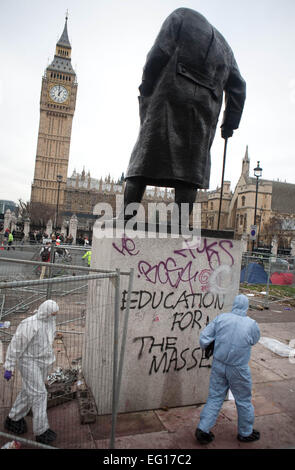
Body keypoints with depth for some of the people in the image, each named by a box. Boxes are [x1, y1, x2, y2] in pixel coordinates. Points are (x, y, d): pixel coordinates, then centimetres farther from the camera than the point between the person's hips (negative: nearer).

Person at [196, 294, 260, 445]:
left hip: (218, 365, 2)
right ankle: (245, 433, 37)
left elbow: (204, 336, -10)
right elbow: (255, 340, 5)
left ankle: (203, 429, 19)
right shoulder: (252, 325, -15)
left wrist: (207, 348, 9)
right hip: (238, 369, -2)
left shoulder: (221, 318, -11)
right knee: (243, 400, 19)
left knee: (215, 397, 16)